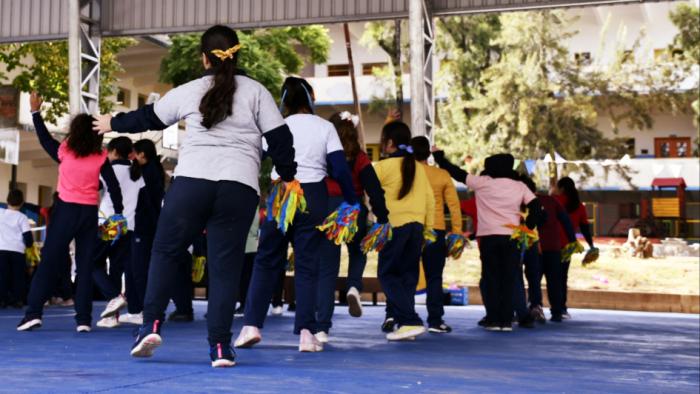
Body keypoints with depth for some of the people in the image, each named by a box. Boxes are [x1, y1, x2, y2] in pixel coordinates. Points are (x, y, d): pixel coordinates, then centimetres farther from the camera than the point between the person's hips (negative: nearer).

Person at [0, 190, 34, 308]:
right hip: (18, 251, -1)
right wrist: (28, 244, 17)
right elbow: (28, 237, -3)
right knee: (18, 276, 7)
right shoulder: (22, 217, 1)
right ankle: (18, 300, 3)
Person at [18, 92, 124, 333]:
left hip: (66, 210, -1)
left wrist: (35, 111, 26)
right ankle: (84, 319, 2)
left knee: (50, 261, 4)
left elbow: (45, 139, 17)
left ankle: (33, 313, -4)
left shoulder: (64, 151, -1)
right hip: (90, 213, 1)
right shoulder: (100, 157, -2)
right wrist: (119, 214, 5)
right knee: (85, 265, 5)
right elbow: (113, 186, -3)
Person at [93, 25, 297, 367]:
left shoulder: (189, 92, 11)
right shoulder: (256, 92, 9)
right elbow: (279, 138, 4)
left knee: (165, 252, 15)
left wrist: (113, 124, 40)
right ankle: (220, 346, 2)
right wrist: (289, 176, 17)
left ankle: (152, 325, 7)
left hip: (191, 182, 0)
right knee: (225, 266, 5)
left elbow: (148, 118, 23)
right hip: (240, 188, 0)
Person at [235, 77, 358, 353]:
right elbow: (339, 169, -1)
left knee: (266, 261, 10)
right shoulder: (325, 127, 4)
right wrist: (352, 202, 6)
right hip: (313, 198, 0)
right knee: (307, 265, 4)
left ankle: (252, 325, 3)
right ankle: (306, 332, -2)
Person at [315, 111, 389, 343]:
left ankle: (322, 329, 2)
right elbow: (375, 191, -5)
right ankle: (354, 287, -1)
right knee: (358, 252, 29)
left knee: (326, 270, 5)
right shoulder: (359, 159, 0)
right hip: (354, 212, 0)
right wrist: (382, 220, -1)